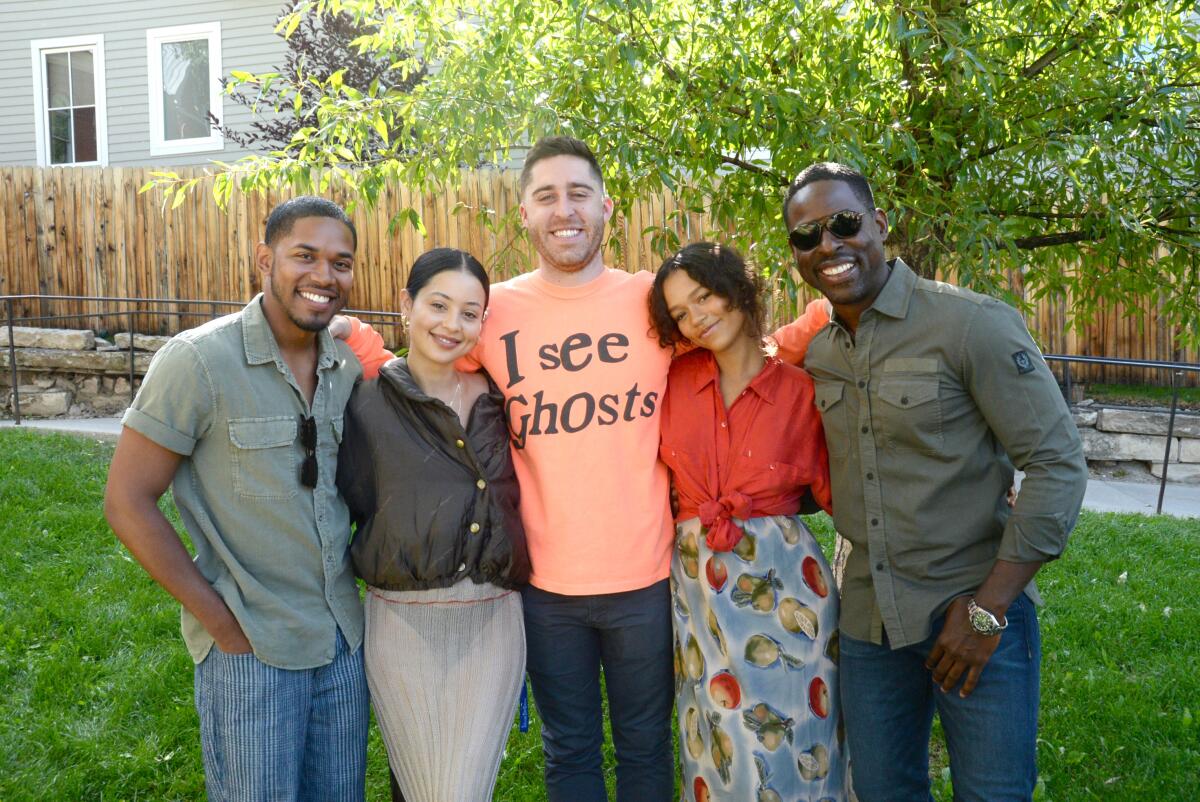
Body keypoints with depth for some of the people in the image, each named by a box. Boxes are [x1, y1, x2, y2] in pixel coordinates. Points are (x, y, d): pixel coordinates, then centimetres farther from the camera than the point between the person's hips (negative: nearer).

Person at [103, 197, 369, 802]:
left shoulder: (350, 365, 2)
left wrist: (368, 568, 2)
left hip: (345, 637, 5)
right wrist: (218, 617, -12)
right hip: (249, 646, -5)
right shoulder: (199, 360, -14)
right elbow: (127, 503, -12)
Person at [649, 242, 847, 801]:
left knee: (791, 746, 9)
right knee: (720, 748, 14)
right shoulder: (678, 380, 0)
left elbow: (833, 491, -2)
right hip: (697, 580, 2)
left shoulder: (800, 390, -5)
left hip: (782, 578, -2)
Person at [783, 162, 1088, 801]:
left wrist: (987, 609, -16)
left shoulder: (971, 323, -14)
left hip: (976, 611, -5)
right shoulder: (817, 354, 4)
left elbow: (1058, 463, -15)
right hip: (867, 621, 5)